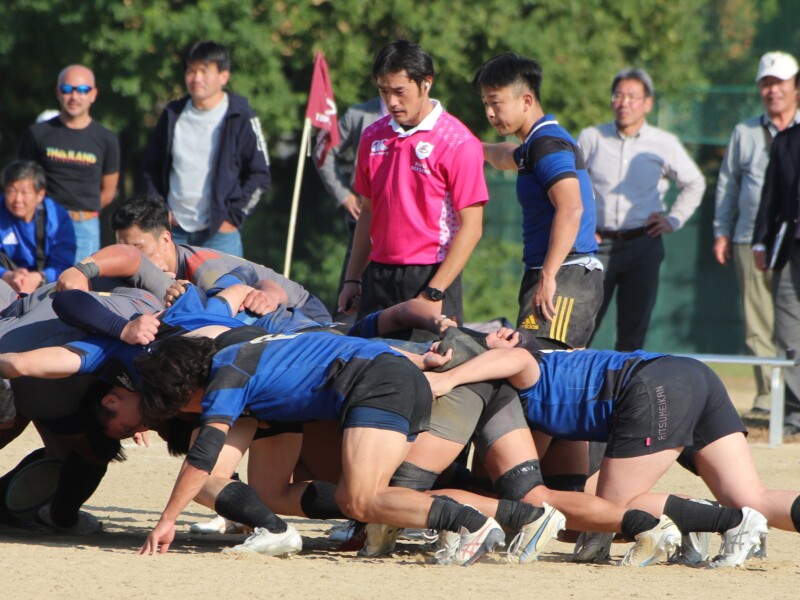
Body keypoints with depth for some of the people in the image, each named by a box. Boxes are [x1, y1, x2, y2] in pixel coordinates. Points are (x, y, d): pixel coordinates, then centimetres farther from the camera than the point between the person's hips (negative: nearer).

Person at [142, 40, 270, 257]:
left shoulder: (240, 119, -4)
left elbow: (260, 175, -1)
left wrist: (233, 217, -7)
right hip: (175, 230, 4)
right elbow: (151, 168, 19)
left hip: (220, 233, -4)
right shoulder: (173, 115, 9)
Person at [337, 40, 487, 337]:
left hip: (430, 276, -5)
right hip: (378, 276, 5)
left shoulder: (458, 143, -8)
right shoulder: (373, 137, 11)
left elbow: (471, 227, -10)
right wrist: (352, 279, 12)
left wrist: (433, 293, -15)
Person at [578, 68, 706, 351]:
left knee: (633, 335, 0)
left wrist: (674, 220, 8)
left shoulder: (665, 144, 5)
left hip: (643, 246, 0)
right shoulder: (591, 138, 5)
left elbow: (694, 184, 19)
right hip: (598, 244, 0)